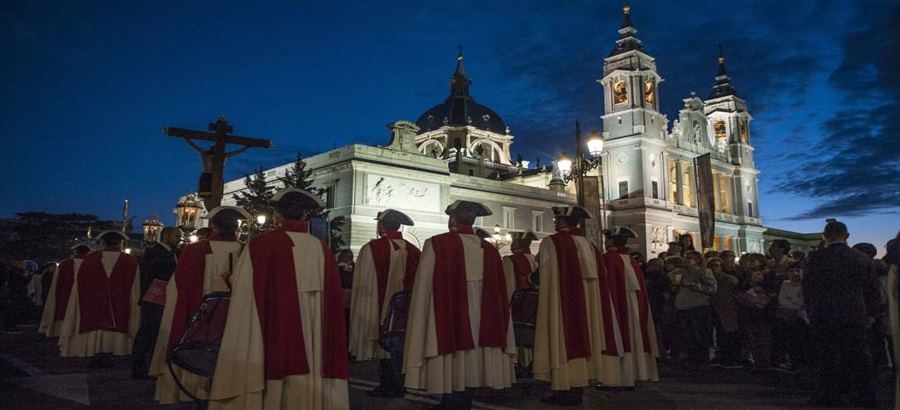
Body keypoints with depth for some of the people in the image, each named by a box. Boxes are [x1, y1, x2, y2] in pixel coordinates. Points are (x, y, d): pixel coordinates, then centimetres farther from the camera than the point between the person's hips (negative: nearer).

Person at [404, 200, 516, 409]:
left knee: (452, 393, 1)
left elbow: (423, 294, -9)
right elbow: (501, 299, 8)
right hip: (481, 340, 4)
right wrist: (507, 347, 15)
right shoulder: (490, 250, 6)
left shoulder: (436, 245, -7)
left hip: (448, 337, -4)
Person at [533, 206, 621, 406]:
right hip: (586, 304, 6)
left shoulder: (551, 242, -8)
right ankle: (577, 390, 11)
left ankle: (565, 391, -4)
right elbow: (599, 278, 10)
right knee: (581, 337, 9)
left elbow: (547, 277, -9)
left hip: (563, 302, -6)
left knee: (564, 340, -4)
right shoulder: (589, 245, 11)